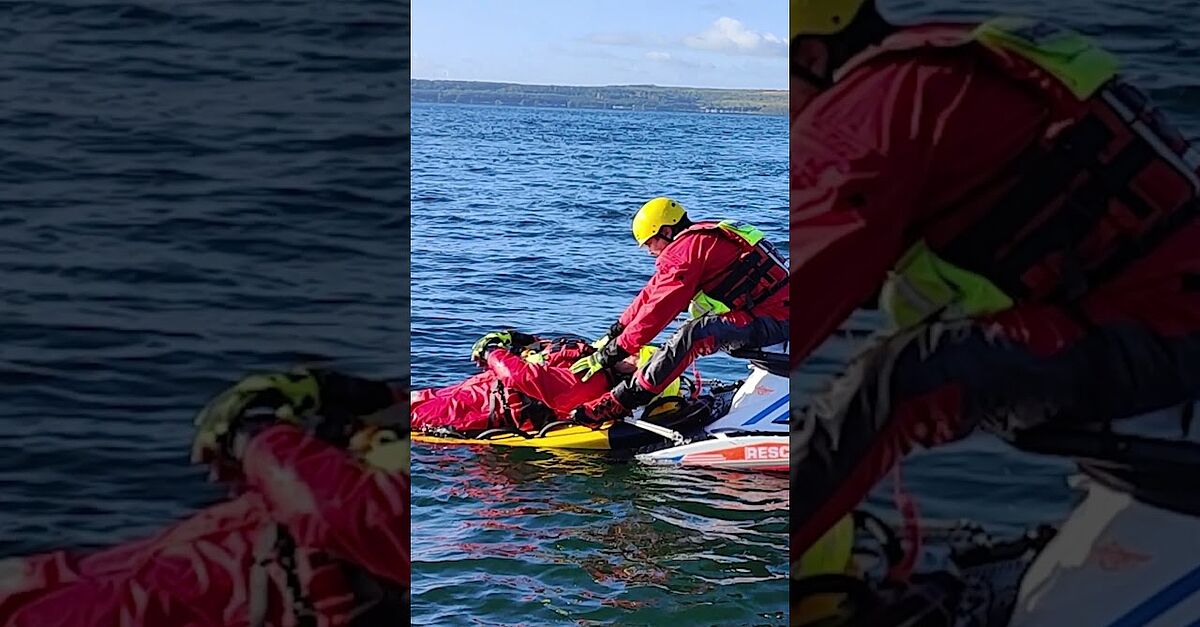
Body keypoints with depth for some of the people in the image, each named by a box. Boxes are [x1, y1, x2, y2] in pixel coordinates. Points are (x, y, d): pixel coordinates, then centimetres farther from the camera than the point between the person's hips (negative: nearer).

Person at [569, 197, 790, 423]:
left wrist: (613, 352, -12)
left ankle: (617, 403, -28)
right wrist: (614, 333, 25)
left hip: (770, 319, -11)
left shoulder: (684, 249, -11)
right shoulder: (701, 238, 19)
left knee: (690, 336, -25)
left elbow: (658, 308, -15)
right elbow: (652, 293, 23)